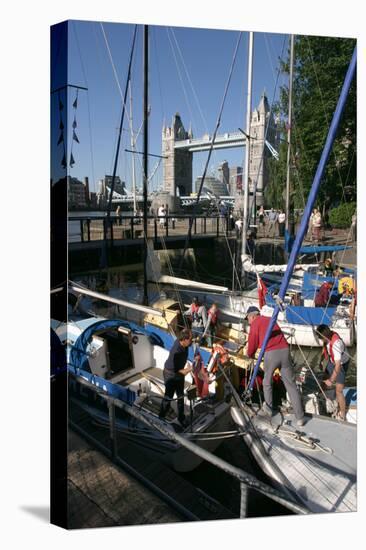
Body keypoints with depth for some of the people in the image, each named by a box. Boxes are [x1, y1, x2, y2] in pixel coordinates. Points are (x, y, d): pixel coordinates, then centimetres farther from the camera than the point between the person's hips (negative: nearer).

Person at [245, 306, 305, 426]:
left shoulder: (255, 323, 6)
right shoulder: (270, 320, 25)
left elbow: (252, 343, 6)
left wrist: (249, 355, 28)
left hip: (271, 353, -4)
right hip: (284, 351, 5)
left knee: (267, 383, 19)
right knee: (291, 385, 9)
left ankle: (268, 409, 33)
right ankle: (300, 417, 9)